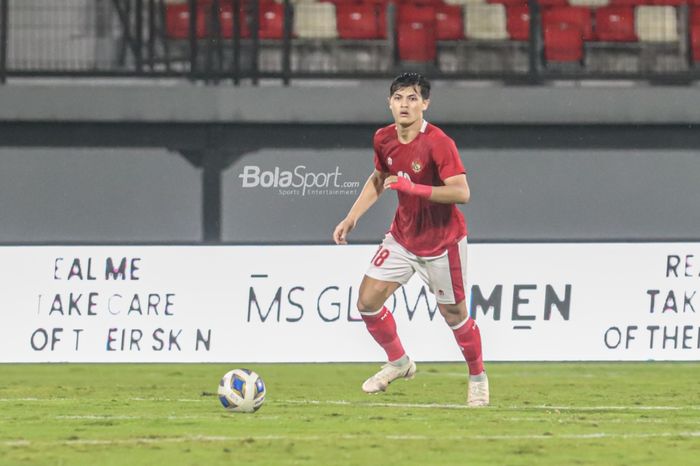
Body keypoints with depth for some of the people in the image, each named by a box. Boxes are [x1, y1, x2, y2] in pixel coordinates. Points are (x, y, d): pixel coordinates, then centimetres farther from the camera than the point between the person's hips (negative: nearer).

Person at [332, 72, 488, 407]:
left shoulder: (438, 143, -24)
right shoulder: (384, 139, -3)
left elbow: (461, 192, -30)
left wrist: (412, 187, -34)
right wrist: (352, 217, 10)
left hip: (441, 242, -6)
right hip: (402, 237, 6)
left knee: (454, 314, 3)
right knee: (367, 302, 0)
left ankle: (478, 378, 27)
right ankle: (398, 362, 24)